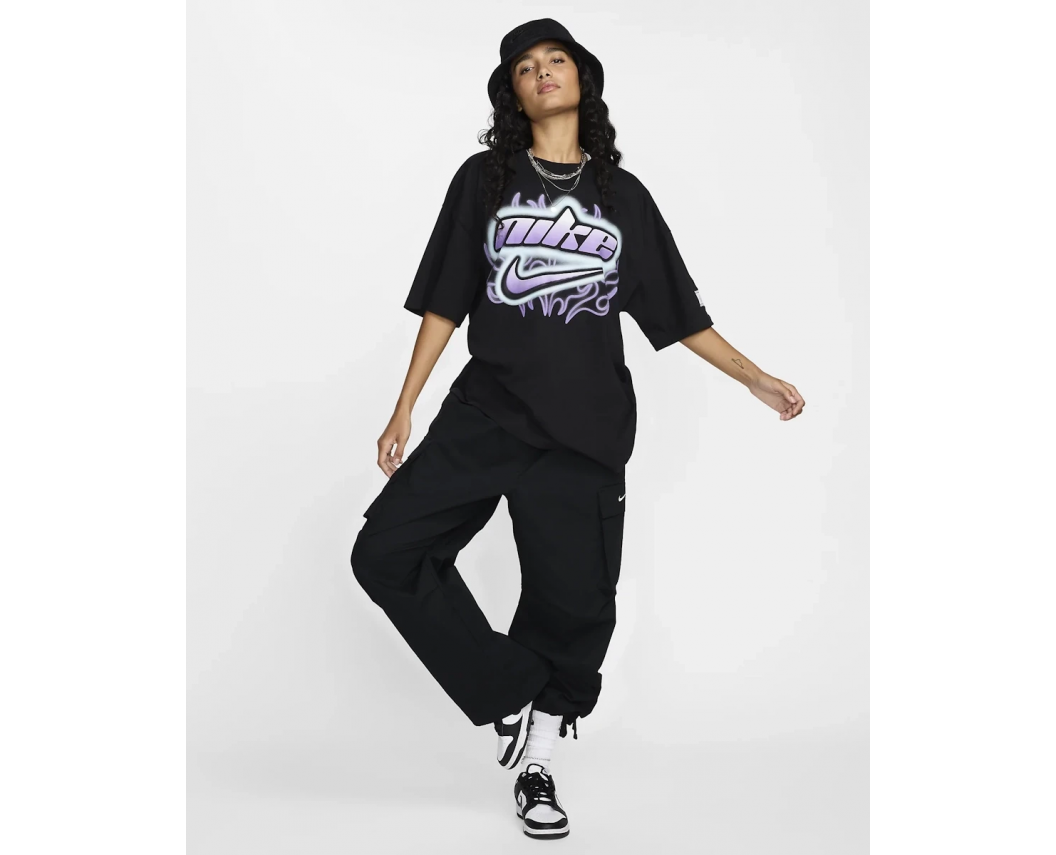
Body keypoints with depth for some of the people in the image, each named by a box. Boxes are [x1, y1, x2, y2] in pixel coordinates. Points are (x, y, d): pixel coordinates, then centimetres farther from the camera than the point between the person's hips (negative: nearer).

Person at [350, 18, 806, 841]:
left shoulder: (622, 194, 10)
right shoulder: (485, 179, 7)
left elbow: (677, 310, 13)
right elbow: (445, 302, 6)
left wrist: (756, 377, 8)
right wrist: (404, 409, 3)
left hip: (584, 430, 0)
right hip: (486, 411, 0)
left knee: (575, 603, 1)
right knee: (387, 552, -12)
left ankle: (537, 764, 24)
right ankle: (512, 694, 4)